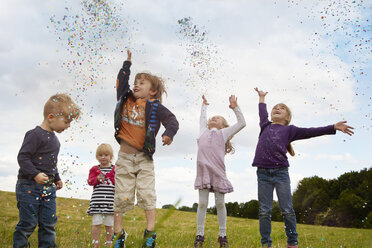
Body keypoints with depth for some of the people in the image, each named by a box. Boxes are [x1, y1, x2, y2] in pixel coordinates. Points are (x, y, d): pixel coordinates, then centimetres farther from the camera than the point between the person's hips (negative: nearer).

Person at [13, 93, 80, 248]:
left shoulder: (53, 138, 14)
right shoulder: (35, 135, -14)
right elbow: (23, 157, -19)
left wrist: (56, 178, 26)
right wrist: (35, 174, -27)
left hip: (48, 188, 8)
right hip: (29, 185, -8)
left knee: (49, 222, 9)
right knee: (28, 222, -2)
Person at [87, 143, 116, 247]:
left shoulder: (114, 169, 8)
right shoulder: (94, 169, 7)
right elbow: (90, 181, -2)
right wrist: (97, 179, -22)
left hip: (110, 200, 1)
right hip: (97, 200, 0)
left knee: (109, 224, 6)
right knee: (96, 223, -3)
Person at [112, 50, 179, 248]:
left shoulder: (154, 107, -2)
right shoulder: (125, 99, 9)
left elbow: (172, 120, -11)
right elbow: (121, 81, 25)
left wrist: (168, 134, -30)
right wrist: (127, 64, 27)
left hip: (144, 159, -3)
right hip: (124, 157, 3)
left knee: (147, 194, -6)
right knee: (121, 196, 3)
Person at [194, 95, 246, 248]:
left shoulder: (224, 133, 17)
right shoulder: (204, 131, 24)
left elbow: (242, 123, 18)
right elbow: (202, 119, 42)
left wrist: (235, 108, 16)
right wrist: (204, 106, 53)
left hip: (218, 172, -2)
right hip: (203, 171, 2)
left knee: (220, 203, 2)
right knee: (202, 203, 1)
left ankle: (222, 235, 9)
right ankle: (199, 235, 6)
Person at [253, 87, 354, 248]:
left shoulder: (289, 130, 14)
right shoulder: (265, 126, 19)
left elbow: (310, 132, 9)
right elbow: (262, 113, 36)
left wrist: (334, 127, 4)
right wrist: (262, 98, 50)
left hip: (280, 172, -1)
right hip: (263, 173, 2)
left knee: (287, 210, 0)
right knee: (264, 211, 1)